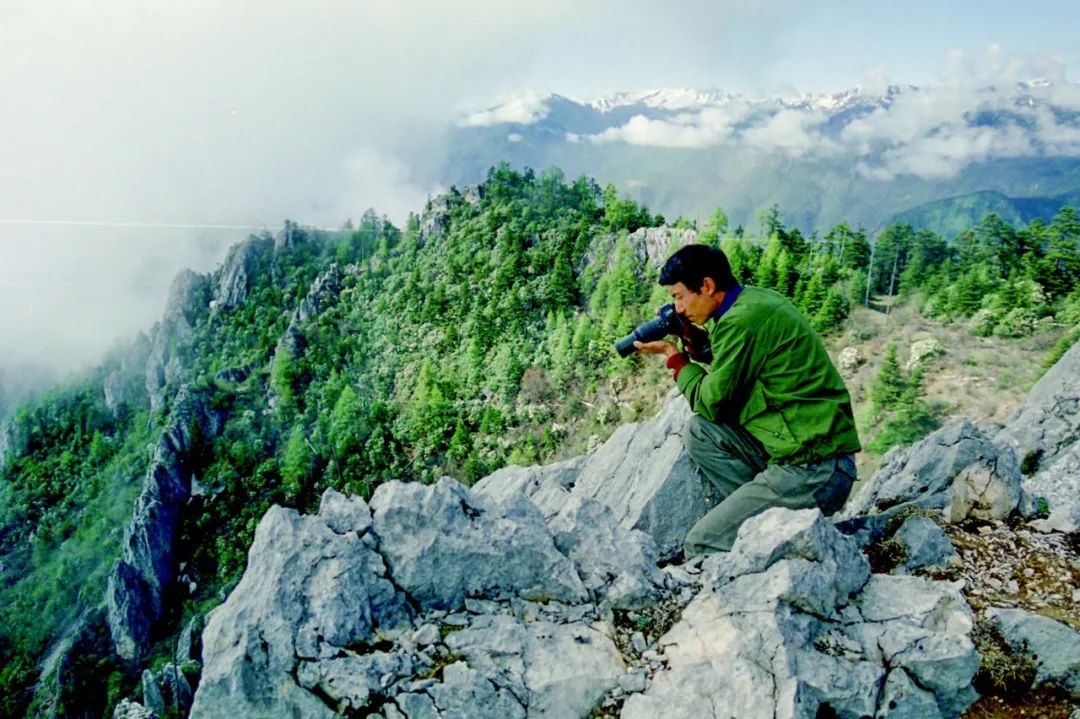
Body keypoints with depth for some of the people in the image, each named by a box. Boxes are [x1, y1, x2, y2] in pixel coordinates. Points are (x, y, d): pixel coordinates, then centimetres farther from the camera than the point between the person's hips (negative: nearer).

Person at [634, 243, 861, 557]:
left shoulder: (743, 319, -18)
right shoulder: (755, 299, 11)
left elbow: (712, 403, -10)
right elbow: (726, 372, 21)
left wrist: (676, 359, 4)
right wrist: (693, 341, 12)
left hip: (813, 472, -10)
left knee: (700, 547, -6)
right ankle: (764, 513, 2)